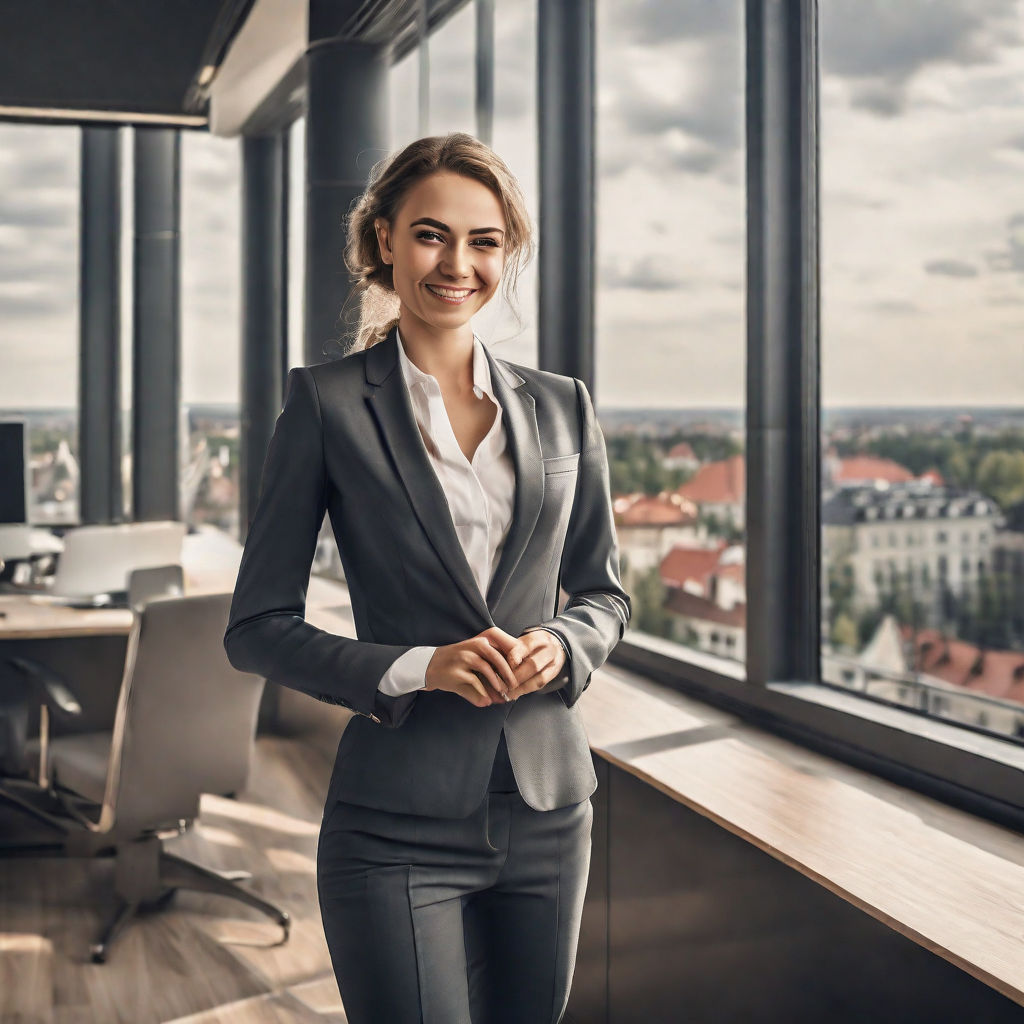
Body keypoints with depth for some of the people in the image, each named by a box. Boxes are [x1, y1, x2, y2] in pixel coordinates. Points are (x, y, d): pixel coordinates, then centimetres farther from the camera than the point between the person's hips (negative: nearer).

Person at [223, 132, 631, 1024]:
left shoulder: (560, 406, 7)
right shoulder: (329, 401, -4)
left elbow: (605, 593, 15)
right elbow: (257, 628, -4)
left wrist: (562, 645, -7)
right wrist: (416, 668, -17)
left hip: (548, 810, 4)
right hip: (398, 825, -4)